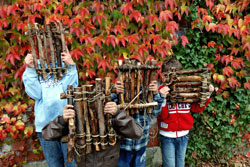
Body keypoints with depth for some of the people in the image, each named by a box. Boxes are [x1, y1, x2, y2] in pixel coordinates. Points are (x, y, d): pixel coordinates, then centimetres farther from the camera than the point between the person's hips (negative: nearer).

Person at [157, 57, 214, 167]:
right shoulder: (162, 91, -12)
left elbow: (197, 108, 1)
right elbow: (162, 115, -17)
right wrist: (162, 98, -31)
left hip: (183, 135, 3)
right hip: (167, 136, -3)